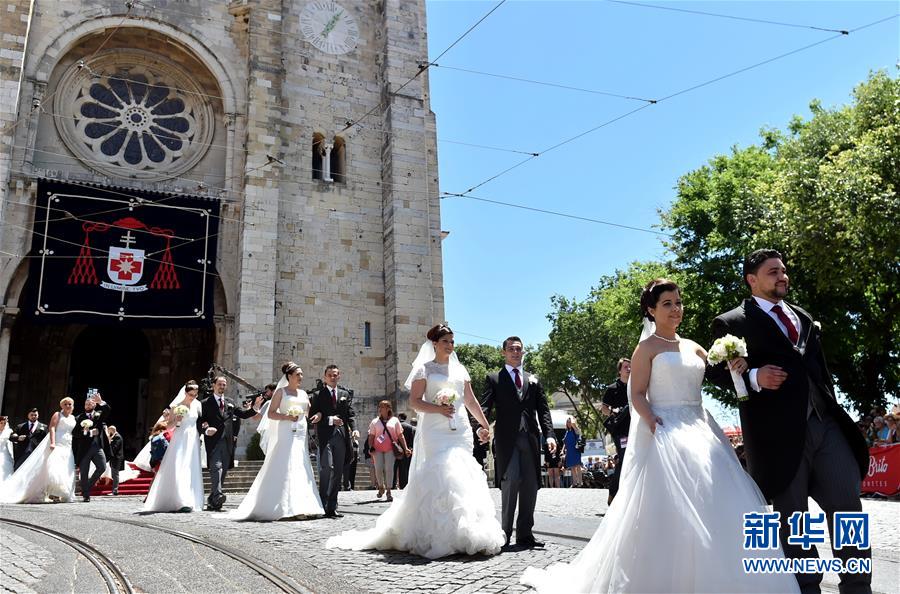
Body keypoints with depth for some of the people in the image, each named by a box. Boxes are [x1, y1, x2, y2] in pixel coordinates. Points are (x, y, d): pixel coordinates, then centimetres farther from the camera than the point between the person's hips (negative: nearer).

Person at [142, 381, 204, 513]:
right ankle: (182, 502, -17)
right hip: (180, 441, -4)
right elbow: (169, 426, 1)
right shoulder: (177, 406, -2)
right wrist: (176, 421, -18)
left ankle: (193, 501, 7)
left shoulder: (197, 405, 8)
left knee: (192, 471, 3)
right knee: (177, 469, -13)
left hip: (193, 441, 4)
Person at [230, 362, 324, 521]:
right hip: (286, 435, -5)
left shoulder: (303, 393, 16)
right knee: (283, 469, -9)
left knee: (301, 470, 3)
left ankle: (301, 507, 5)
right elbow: (270, 413, -4)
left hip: (301, 436, 5)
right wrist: (286, 417, -16)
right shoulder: (281, 391, 1)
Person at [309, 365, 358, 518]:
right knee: (327, 468, -16)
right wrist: (330, 420, -12)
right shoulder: (318, 395, 7)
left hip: (341, 435, 4)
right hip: (325, 436, -4)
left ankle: (332, 507, 10)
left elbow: (351, 414, 10)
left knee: (338, 471, 4)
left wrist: (354, 429, -7)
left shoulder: (345, 394, 17)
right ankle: (323, 505, -10)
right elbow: (313, 417, 0)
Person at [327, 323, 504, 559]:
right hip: (435, 431, -5)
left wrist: (484, 425, 15)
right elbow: (414, 402, -4)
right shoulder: (424, 369, 3)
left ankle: (461, 536, 9)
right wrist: (438, 408, -16)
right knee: (438, 479, -10)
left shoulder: (460, 369, 16)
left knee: (461, 479, 2)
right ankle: (437, 537, -3)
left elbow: (471, 401, 18)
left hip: (461, 431, 5)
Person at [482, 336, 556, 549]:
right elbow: (485, 406, -3)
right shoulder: (494, 379, 9)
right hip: (507, 439, -4)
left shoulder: (533, 380, 19)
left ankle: (524, 534, 13)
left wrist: (549, 434, -2)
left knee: (530, 487, 4)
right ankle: (506, 532, 1)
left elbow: (543, 409, 13)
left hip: (530, 439, 4)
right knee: (510, 482, -12)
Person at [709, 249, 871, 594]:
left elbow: (820, 368, 23)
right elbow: (717, 372, -2)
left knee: (848, 503, 3)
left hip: (826, 424, 5)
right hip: (779, 432, -5)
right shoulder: (732, 322, 1)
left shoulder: (803, 318, 21)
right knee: (792, 517, 5)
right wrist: (753, 378, -19)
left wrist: (833, 409, 14)